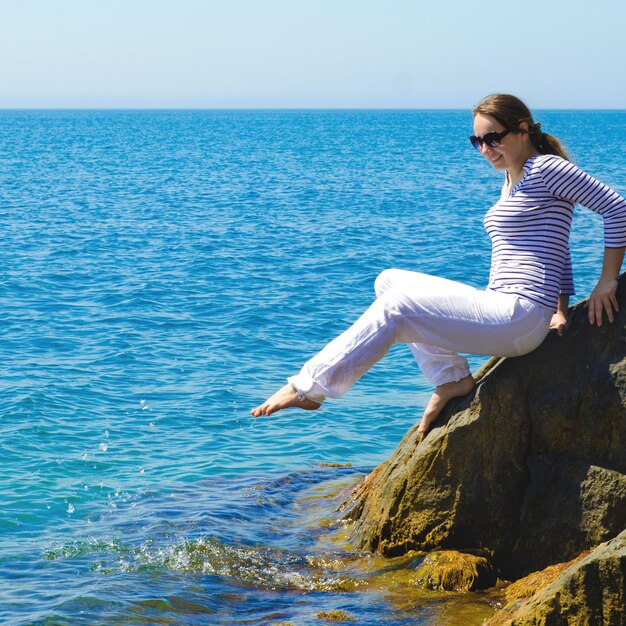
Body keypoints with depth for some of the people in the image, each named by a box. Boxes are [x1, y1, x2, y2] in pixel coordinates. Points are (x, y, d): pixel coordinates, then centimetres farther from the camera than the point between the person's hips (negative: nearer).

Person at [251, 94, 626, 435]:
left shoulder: (546, 168, -8)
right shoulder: (512, 180, 20)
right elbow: (556, 249, 26)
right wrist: (561, 308, 17)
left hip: (521, 315, -11)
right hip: (497, 307, 11)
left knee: (394, 309, -15)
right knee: (390, 281, 10)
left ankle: (309, 387, -10)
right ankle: (450, 378, 0)